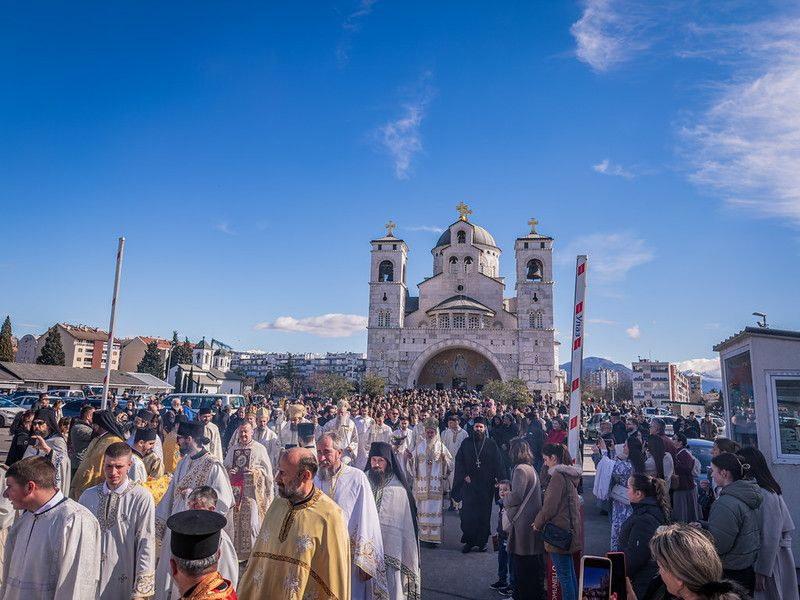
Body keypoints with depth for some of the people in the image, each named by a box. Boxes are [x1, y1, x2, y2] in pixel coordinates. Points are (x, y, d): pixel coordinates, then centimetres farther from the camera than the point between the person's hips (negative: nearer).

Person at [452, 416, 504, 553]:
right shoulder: (466, 443, 4)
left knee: (484, 514, 6)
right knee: (468, 513, 0)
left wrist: (499, 479, -10)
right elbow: (459, 460, 4)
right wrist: (464, 476, -8)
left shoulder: (491, 444, 1)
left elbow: (498, 463, -1)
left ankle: (482, 541, 19)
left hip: (486, 485, 0)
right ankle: (469, 541, 13)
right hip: (469, 483, 1)